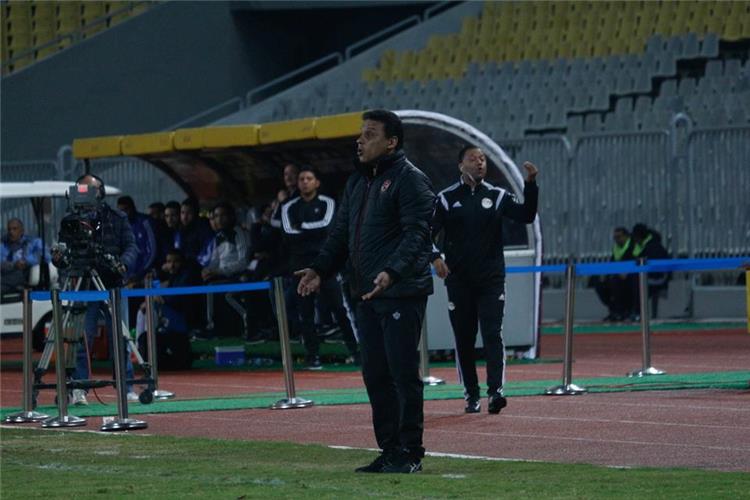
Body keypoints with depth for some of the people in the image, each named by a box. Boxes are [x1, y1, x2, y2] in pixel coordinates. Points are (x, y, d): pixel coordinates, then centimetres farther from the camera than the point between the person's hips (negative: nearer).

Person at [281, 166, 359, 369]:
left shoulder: (327, 203, 6)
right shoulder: (289, 207, 10)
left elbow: (326, 226, -11)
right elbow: (288, 233, -4)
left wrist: (302, 227, -6)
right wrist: (313, 231, -9)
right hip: (300, 263, 2)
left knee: (339, 306, -6)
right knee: (305, 312, 1)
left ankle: (355, 348, 1)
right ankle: (312, 355, 4)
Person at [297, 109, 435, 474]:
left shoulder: (409, 180, -8)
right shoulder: (357, 182, 19)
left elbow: (416, 234, -17)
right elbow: (341, 232, 22)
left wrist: (393, 272, -31)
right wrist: (320, 269, 6)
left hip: (401, 294, -9)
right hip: (365, 294, 9)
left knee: (403, 373, -6)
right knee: (375, 375, 9)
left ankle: (409, 453, -2)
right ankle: (389, 450, 15)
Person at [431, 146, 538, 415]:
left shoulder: (497, 196, 6)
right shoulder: (446, 198, 3)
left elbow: (526, 216, -6)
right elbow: (428, 232, 2)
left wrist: (530, 184, -17)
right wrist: (435, 257, -16)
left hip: (491, 280, 0)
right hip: (458, 281, 0)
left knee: (492, 335, -11)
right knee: (464, 339, 4)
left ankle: (495, 391, -18)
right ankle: (471, 395, 12)